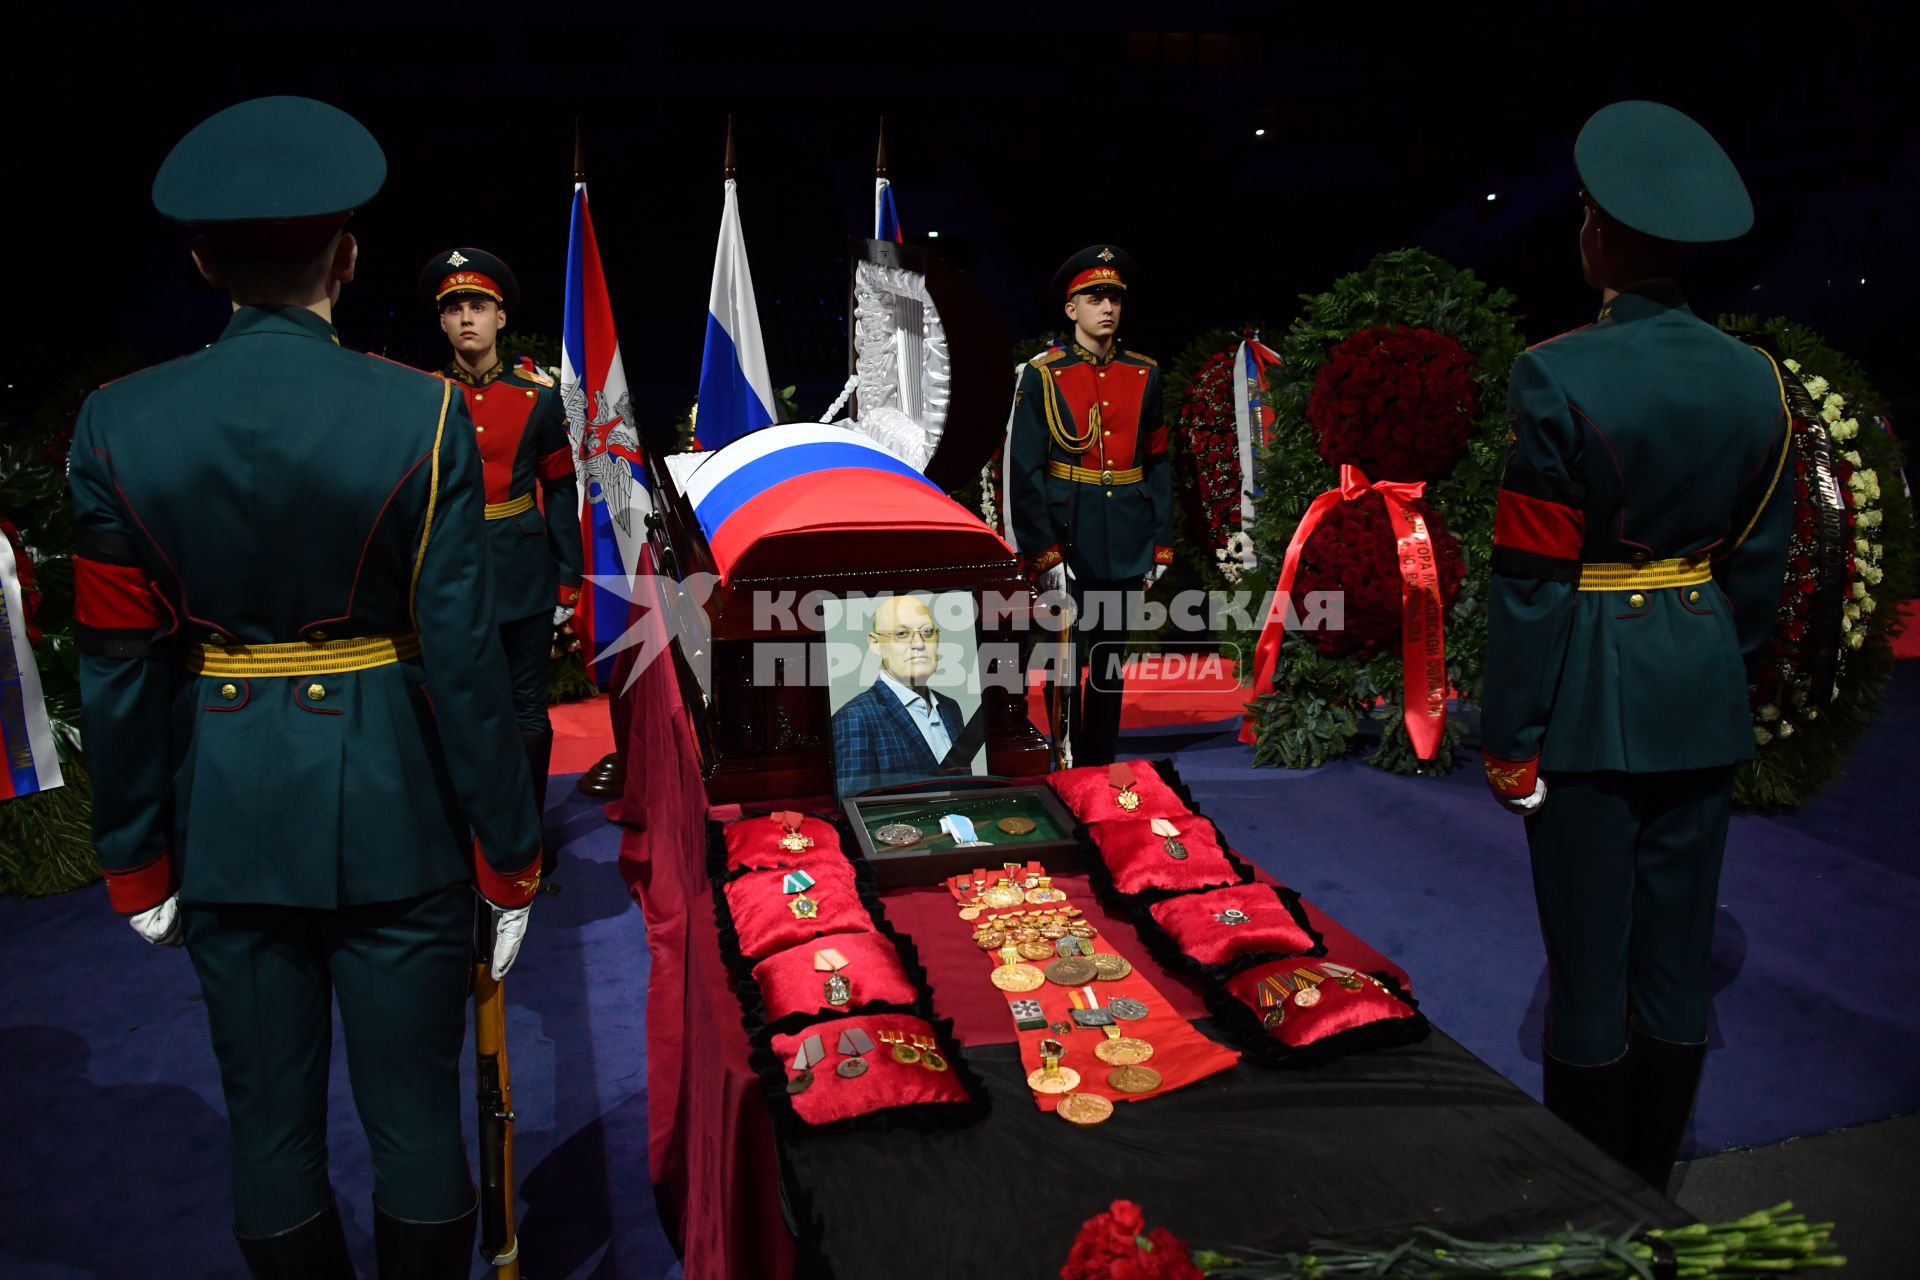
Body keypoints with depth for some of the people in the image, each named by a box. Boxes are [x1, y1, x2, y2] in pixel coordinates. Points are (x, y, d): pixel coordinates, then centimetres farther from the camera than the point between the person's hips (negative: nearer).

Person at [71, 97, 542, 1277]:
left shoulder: (122, 425, -5)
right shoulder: (421, 415, -13)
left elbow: (120, 670, -1)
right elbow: (463, 659, -12)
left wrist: (136, 861, 11)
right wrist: (507, 856, -2)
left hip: (226, 822, 3)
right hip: (394, 815, -2)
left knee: (272, 1120, 18)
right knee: (414, 1114, 13)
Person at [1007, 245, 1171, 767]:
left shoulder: (1145, 375, 7)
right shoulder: (1042, 376, -4)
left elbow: (1158, 465, 9)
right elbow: (1025, 472, -7)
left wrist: (1161, 545, 4)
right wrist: (1045, 553, -13)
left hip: (1126, 546, 3)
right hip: (1068, 542, -3)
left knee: (1111, 661, 12)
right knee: (1066, 661, 5)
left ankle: (1103, 766, 24)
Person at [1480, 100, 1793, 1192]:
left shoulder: (1557, 379, -15)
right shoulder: (1757, 380, 2)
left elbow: (1532, 580, -15)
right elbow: (1760, 565, 8)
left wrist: (1511, 739, -7)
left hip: (1591, 695, -5)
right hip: (1704, 692, 5)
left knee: (1590, 961, 6)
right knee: (1678, 954, 14)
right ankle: (1652, 1187, 30)